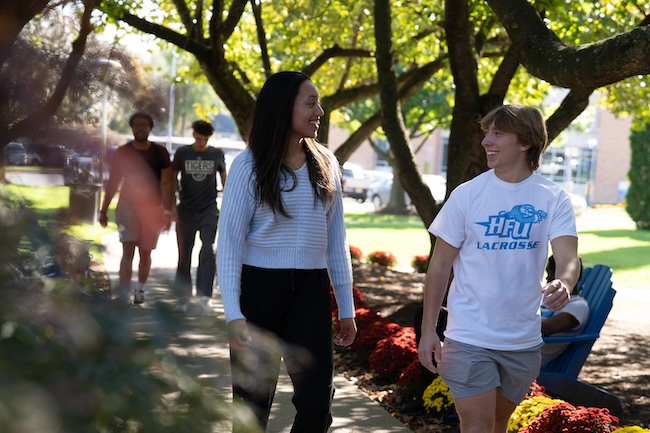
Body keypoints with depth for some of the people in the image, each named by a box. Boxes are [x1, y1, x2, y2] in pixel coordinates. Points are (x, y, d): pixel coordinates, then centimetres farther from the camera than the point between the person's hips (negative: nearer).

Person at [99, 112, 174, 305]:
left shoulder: (159, 153, -2)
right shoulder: (122, 152, 0)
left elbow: (166, 184, -4)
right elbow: (113, 183, 6)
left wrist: (167, 211, -11)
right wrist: (104, 210, 5)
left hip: (152, 209, 0)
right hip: (127, 206, 0)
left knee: (145, 253, 8)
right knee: (128, 250, -13)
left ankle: (140, 289, 25)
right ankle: (123, 293, -14)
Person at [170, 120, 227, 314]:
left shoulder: (217, 154, 2)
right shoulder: (182, 153, 1)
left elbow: (225, 180, 12)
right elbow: (172, 180, 6)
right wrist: (172, 206, -2)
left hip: (209, 210, -1)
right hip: (186, 210, 1)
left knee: (207, 251, -14)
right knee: (184, 254, 6)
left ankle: (204, 295, -15)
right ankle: (183, 295, 17)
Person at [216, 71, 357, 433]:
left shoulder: (326, 164, 6)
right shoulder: (250, 165, -6)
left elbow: (336, 240, 11)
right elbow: (229, 242, -7)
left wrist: (346, 307, 10)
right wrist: (233, 313, -15)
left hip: (311, 290, 3)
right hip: (260, 286, -3)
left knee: (317, 401, -3)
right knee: (254, 402, 7)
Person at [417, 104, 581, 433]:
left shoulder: (554, 199, -4)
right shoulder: (467, 194, -5)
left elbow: (568, 257, -16)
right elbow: (440, 264, -2)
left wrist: (562, 284, -40)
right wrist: (428, 330, -6)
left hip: (523, 340, 2)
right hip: (470, 338, -2)